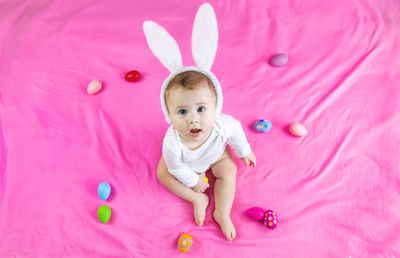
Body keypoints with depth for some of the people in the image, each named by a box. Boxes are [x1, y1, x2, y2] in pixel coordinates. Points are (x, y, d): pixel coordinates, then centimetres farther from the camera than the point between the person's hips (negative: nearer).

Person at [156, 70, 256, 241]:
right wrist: (194, 182, -7)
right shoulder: (172, 144, -48)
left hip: (215, 154, 1)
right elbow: (176, 169, -24)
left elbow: (236, 132, -16)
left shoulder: (223, 125, -44)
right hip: (187, 163, 0)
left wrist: (245, 152, 2)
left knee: (228, 172, -10)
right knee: (163, 174, -9)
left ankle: (222, 213, 5)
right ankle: (198, 199, 0)